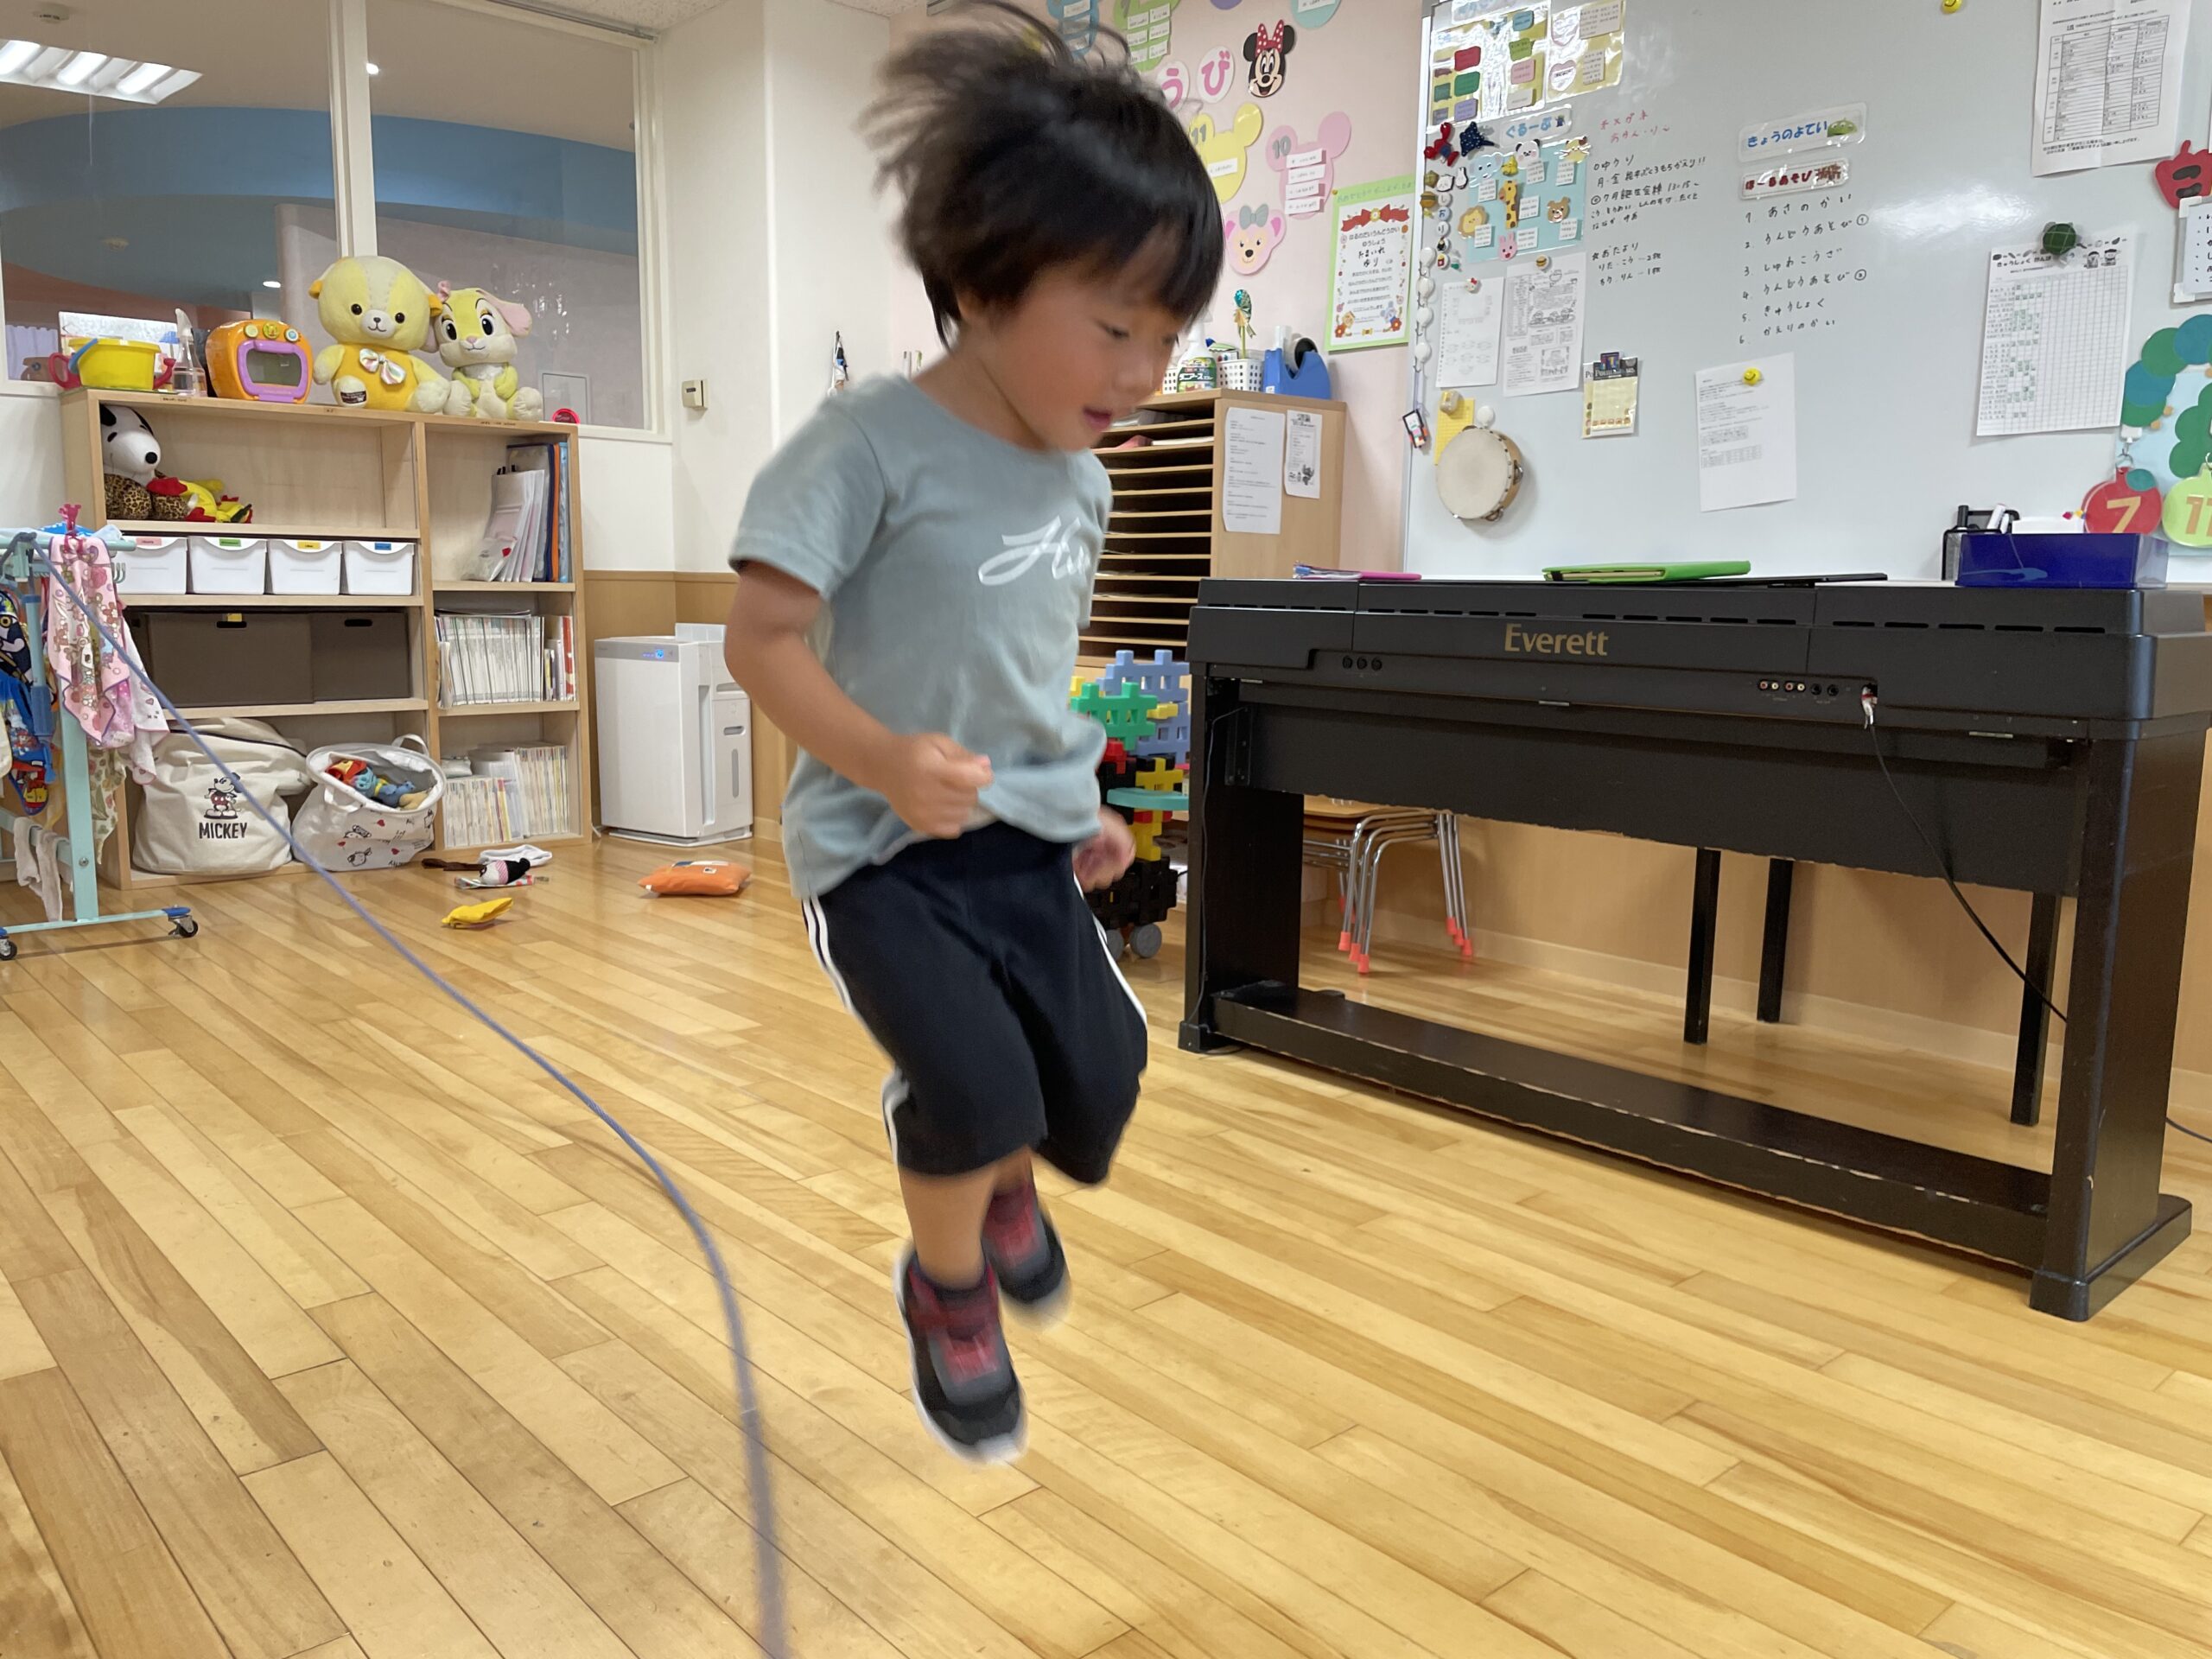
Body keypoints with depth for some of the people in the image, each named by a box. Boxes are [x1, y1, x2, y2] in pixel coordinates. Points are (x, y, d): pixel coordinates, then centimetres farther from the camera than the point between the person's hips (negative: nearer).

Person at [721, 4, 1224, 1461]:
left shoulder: (1082, 479, 7)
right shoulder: (873, 443, -16)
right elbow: (761, 639, -18)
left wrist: (1084, 806, 15)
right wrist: (887, 762, -31)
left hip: (1032, 849, 7)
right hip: (884, 851, -6)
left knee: (1098, 1094, 5)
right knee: (976, 1089, -21)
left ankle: (1002, 1189, 42)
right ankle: (947, 1288, 15)